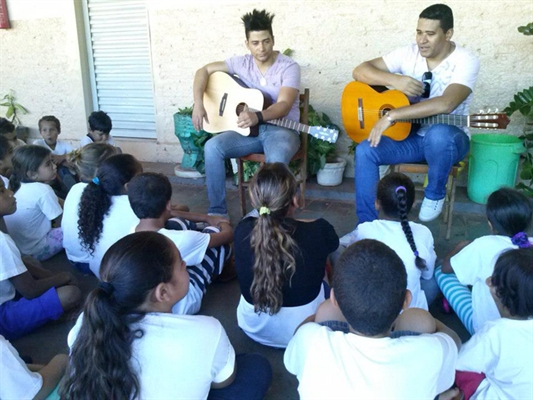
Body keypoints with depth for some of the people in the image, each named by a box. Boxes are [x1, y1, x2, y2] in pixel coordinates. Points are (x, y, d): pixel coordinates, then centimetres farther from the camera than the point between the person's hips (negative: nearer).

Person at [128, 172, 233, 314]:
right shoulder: (179, 239, -34)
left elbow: (165, 216, 5)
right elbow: (228, 235, -17)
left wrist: (206, 218, 12)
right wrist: (224, 224, 7)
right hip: (178, 307, -5)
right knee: (214, 232, 3)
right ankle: (221, 271, 34)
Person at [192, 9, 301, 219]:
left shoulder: (289, 67, -10)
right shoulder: (242, 63, 2)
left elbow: (284, 105, -23)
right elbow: (204, 71, 5)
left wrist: (257, 116, -43)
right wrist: (198, 104, -13)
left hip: (281, 128, -4)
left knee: (276, 158, -39)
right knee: (212, 147, -22)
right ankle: (217, 211, -12)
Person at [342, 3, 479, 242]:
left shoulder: (465, 61, -16)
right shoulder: (409, 53, -2)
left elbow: (446, 104, -34)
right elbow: (360, 71, -5)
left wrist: (392, 116, -38)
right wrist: (394, 80, -24)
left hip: (449, 139, -4)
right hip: (411, 135, 4)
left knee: (438, 134, -40)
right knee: (365, 151, -21)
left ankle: (435, 194, -10)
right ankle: (367, 225, -12)